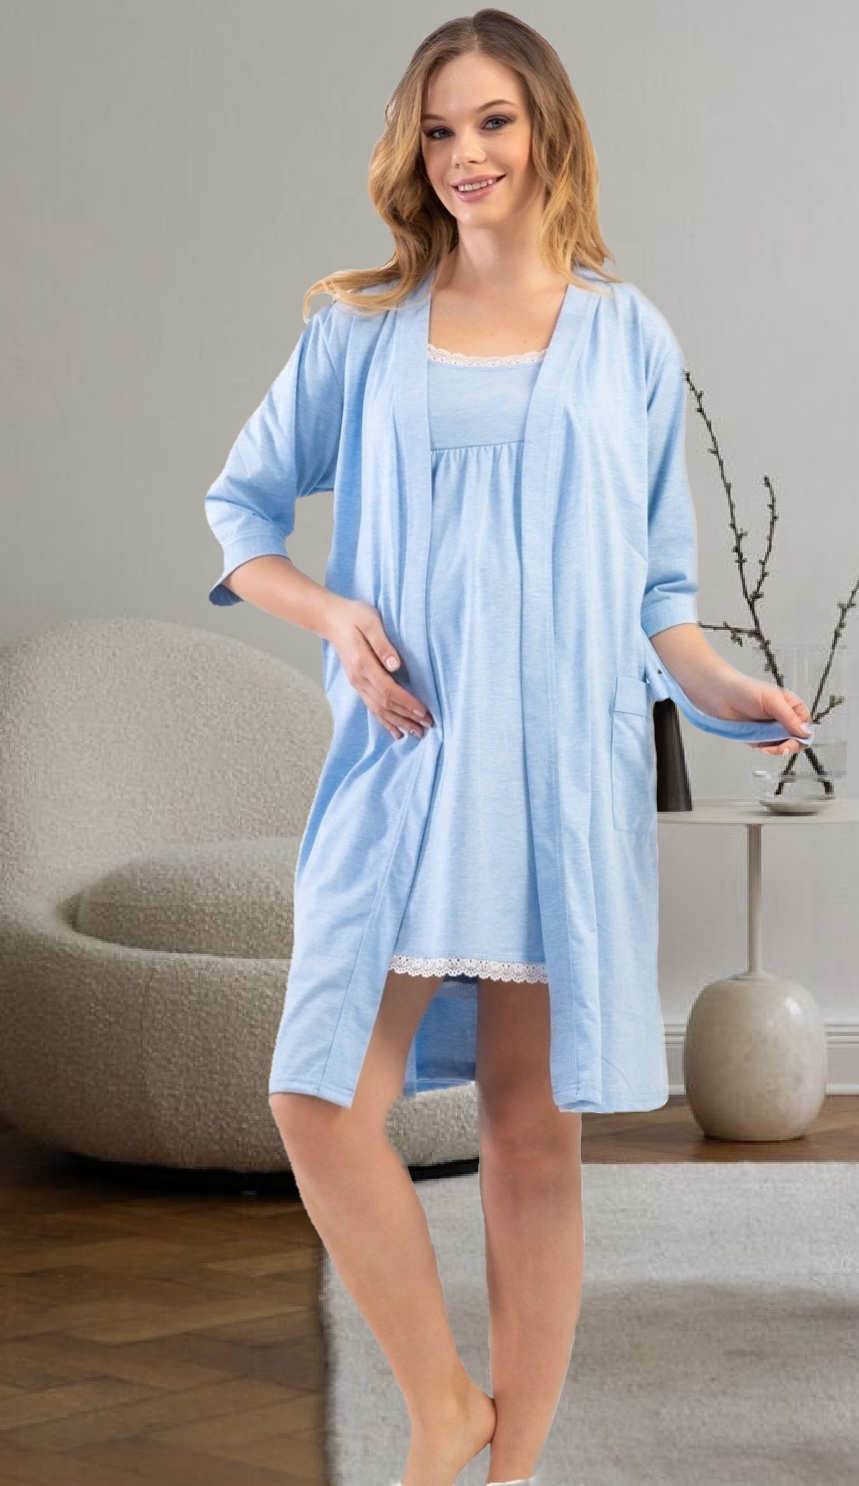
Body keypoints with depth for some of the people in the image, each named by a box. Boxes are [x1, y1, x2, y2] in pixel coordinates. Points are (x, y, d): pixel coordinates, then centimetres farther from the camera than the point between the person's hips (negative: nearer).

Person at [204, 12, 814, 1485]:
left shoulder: (626, 336, 10)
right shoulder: (361, 331, 10)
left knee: (533, 1137, 2)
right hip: (403, 760, 1)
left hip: (565, 768, 0)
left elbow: (652, 576, 13)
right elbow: (240, 510, 15)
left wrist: (725, 688, -5)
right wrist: (330, 612, -4)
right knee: (322, 1101, -11)